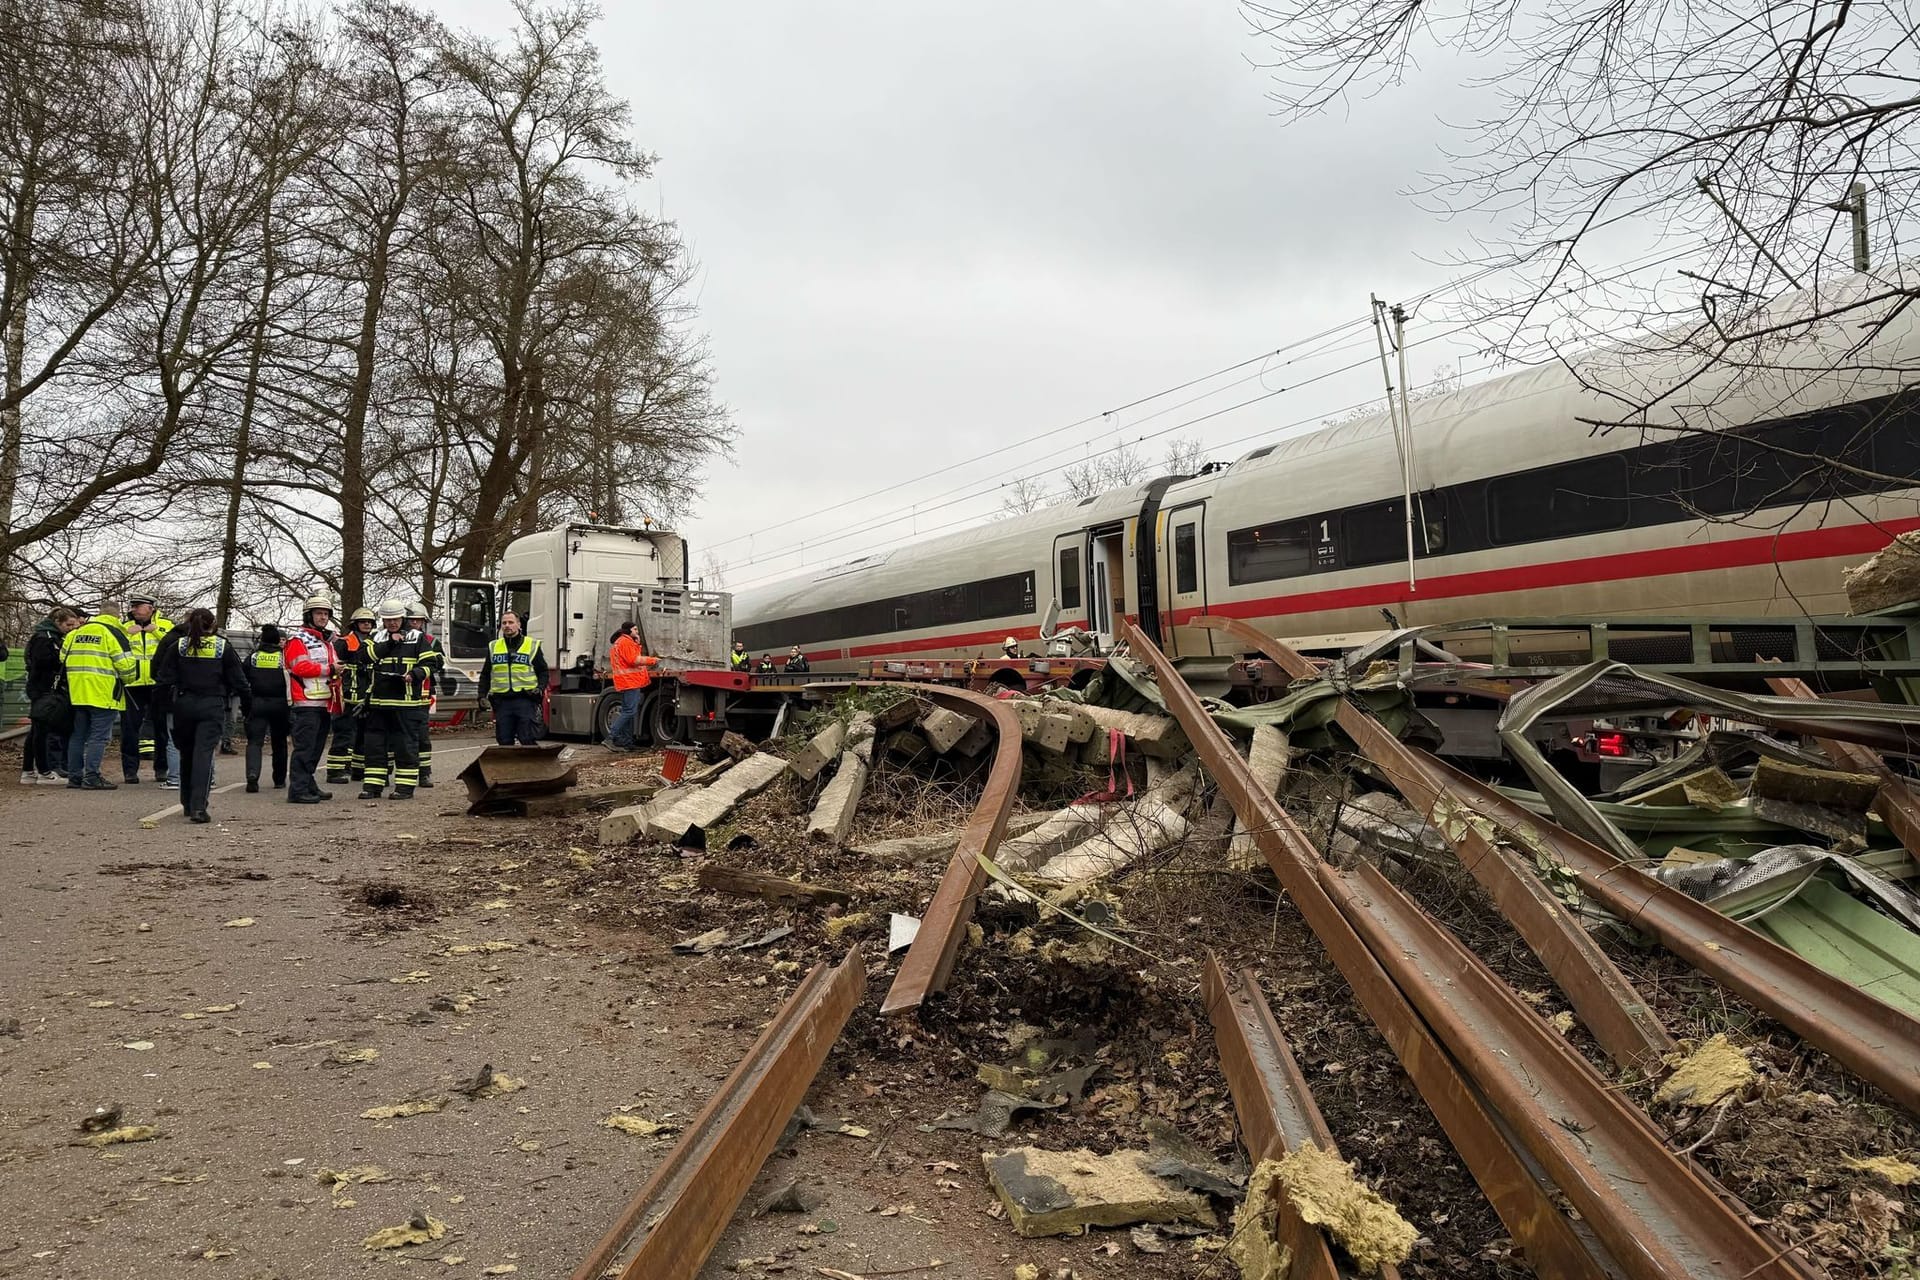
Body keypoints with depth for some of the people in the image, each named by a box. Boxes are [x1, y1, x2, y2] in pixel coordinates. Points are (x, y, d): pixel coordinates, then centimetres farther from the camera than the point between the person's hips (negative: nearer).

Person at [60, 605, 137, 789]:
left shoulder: (74, 633, 14)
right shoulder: (112, 632, -7)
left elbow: (63, 658, 18)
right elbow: (126, 663, -12)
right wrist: (127, 678, 7)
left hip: (78, 692, 7)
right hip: (103, 693, -7)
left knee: (78, 735, 14)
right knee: (99, 736, -4)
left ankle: (74, 776, 18)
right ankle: (91, 777, -8)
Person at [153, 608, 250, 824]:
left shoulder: (177, 646, 4)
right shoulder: (223, 648, 2)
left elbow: (164, 679, 2)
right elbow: (239, 680, 4)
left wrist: (160, 705, 12)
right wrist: (248, 706, 13)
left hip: (183, 705, 2)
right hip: (212, 707, -2)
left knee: (186, 754, 17)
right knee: (204, 754, -7)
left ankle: (188, 804, 29)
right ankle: (198, 807, -19)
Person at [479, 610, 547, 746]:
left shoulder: (532, 645, 6)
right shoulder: (493, 647, 14)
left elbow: (543, 672, 8)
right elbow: (485, 675, 18)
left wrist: (540, 688, -9)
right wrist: (482, 695, 6)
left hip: (525, 700, -3)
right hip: (502, 702, 3)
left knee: (528, 740, -6)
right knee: (504, 740, 6)